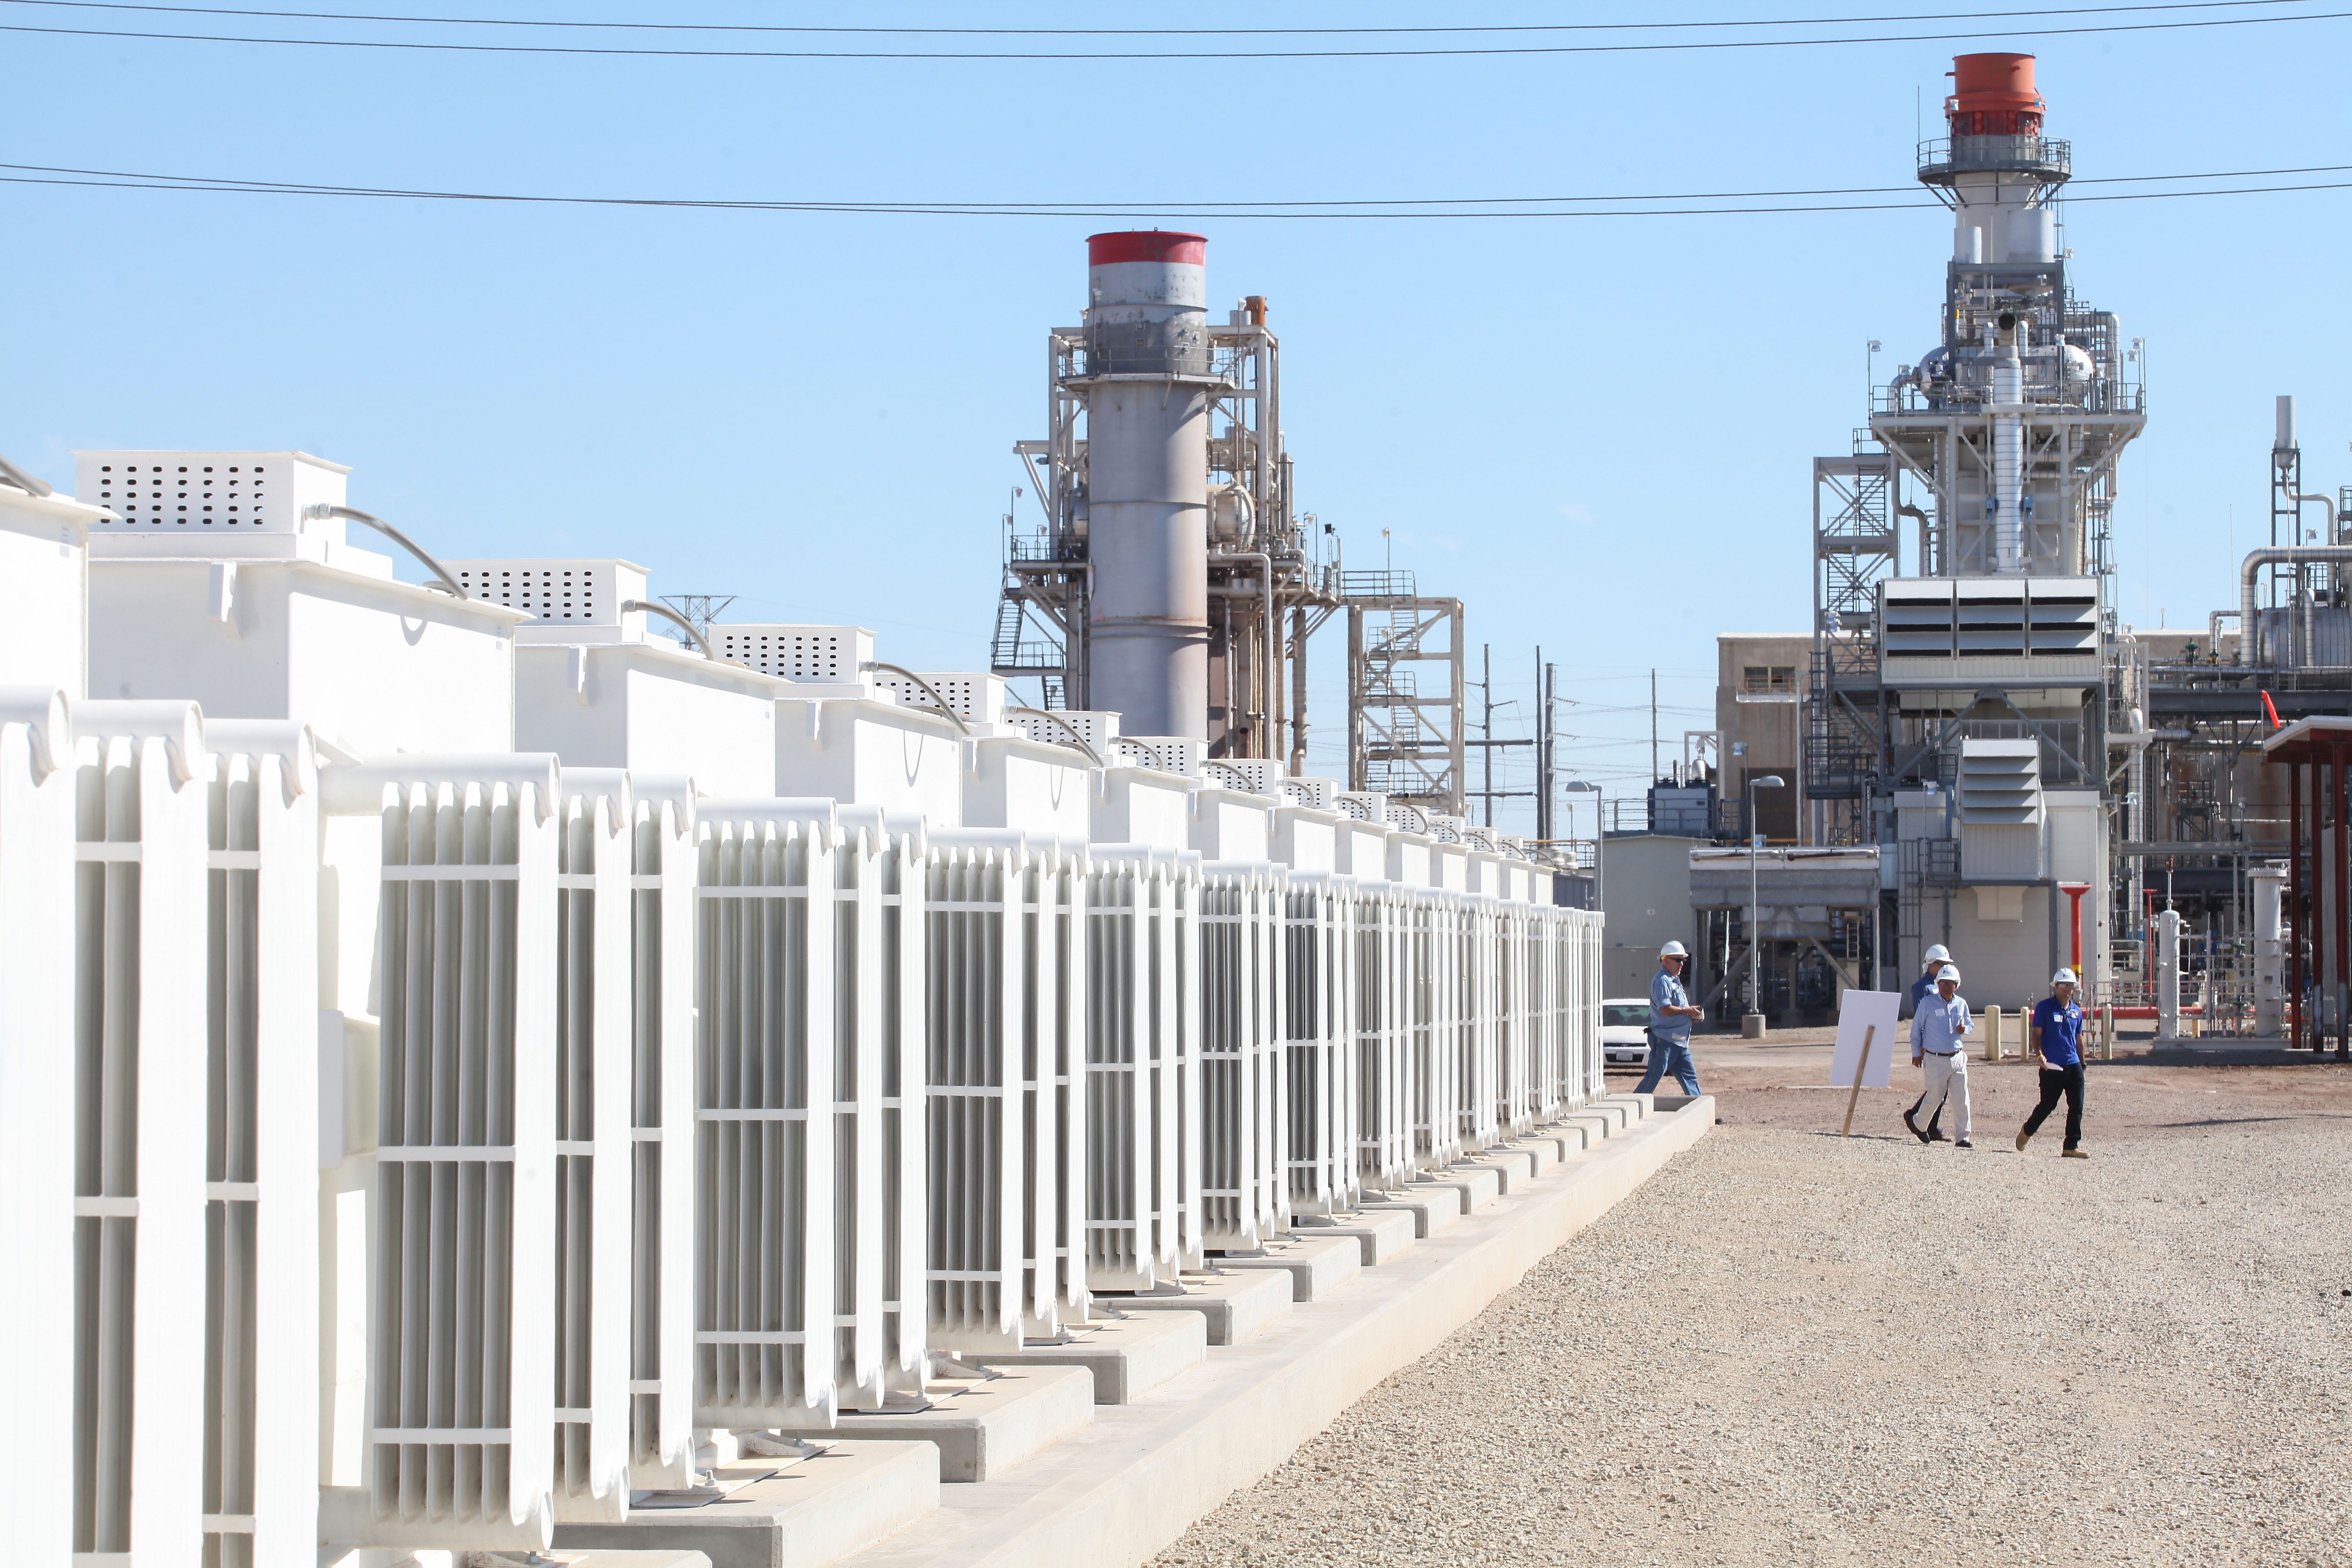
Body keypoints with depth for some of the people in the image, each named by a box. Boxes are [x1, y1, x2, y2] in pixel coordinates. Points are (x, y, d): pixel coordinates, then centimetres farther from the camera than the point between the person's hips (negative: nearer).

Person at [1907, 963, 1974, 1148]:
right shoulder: (1928, 1004, -4)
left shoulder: (1961, 1004, 7)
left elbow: (1970, 1025, 21)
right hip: (1936, 1060, -3)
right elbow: (1916, 1029, 3)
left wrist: (1965, 1029, -3)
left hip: (1958, 1058, 3)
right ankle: (1918, 1123, 31)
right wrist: (1916, 1053, 5)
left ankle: (1962, 1138, 4)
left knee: (1962, 1099, -1)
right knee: (1935, 1097, 4)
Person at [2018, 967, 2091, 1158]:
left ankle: (2072, 1146, 4)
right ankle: (2027, 1132, 25)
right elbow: (2036, 1034, -4)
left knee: (2077, 1107, -1)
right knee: (2048, 1105, -1)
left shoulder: (2076, 1011, 15)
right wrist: (2040, 1055, -18)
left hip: (2073, 1065, 5)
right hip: (2052, 1066, -5)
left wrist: (2082, 1064, 20)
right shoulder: (2045, 1007, -2)